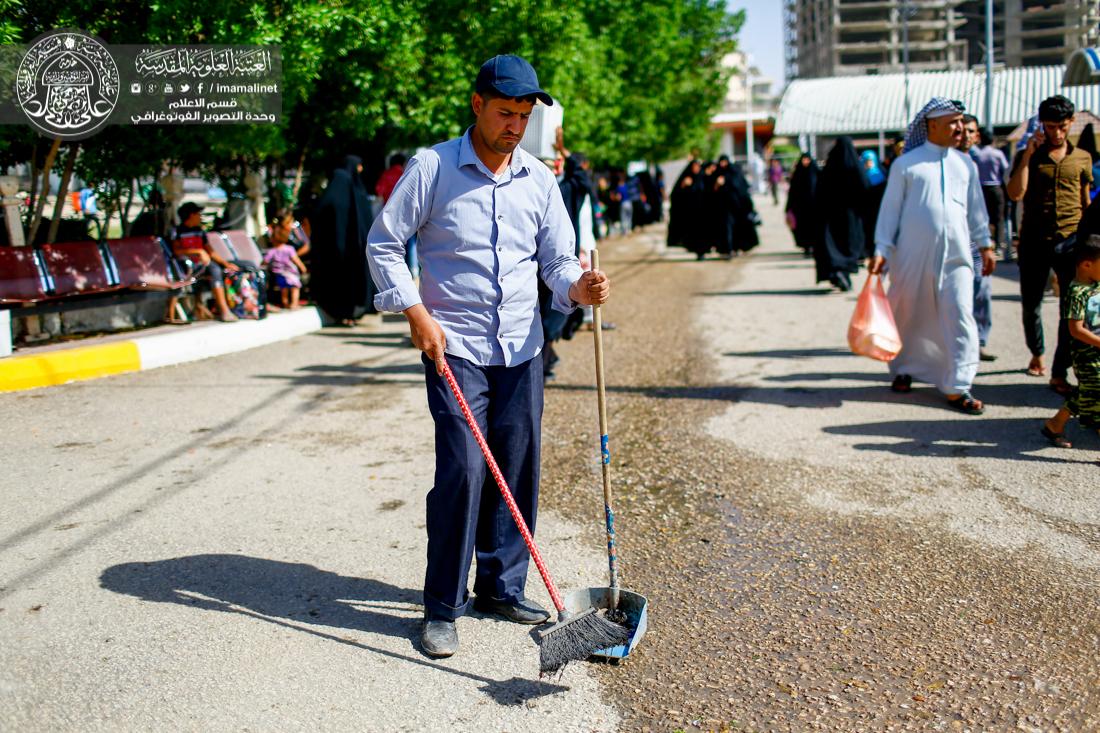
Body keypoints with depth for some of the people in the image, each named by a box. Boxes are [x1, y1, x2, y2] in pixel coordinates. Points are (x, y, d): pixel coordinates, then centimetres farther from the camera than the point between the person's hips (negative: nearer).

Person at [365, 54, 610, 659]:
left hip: (522, 348, 5)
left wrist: (578, 288, -15)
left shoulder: (539, 180, 8)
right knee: (463, 472, -10)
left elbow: (556, 260, 8)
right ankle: (442, 607, 4)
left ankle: (501, 588, 25)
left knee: (518, 471, 8)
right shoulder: (432, 167, -4)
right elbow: (383, 243, -1)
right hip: (454, 348, -4)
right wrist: (416, 313, -11)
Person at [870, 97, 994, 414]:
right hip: (913, 254, -2)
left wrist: (985, 245, 18)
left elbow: (976, 207, 20)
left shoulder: (965, 163, 13)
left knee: (960, 317, -7)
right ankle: (903, 370, 32)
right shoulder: (906, 164, 1)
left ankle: (957, 387, -4)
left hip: (956, 254, 3)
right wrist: (881, 250, -2)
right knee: (908, 315, 9)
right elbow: (890, 208, 3)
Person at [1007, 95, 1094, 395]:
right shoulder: (1029, 156, 4)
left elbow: (1086, 203, 16)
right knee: (1031, 306, 11)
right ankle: (1037, 354, 35)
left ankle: (1059, 374, -3)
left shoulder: (1082, 158, 10)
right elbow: (1015, 193, -12)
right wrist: (1028, 153, -13)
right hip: (1034, 242, 0)